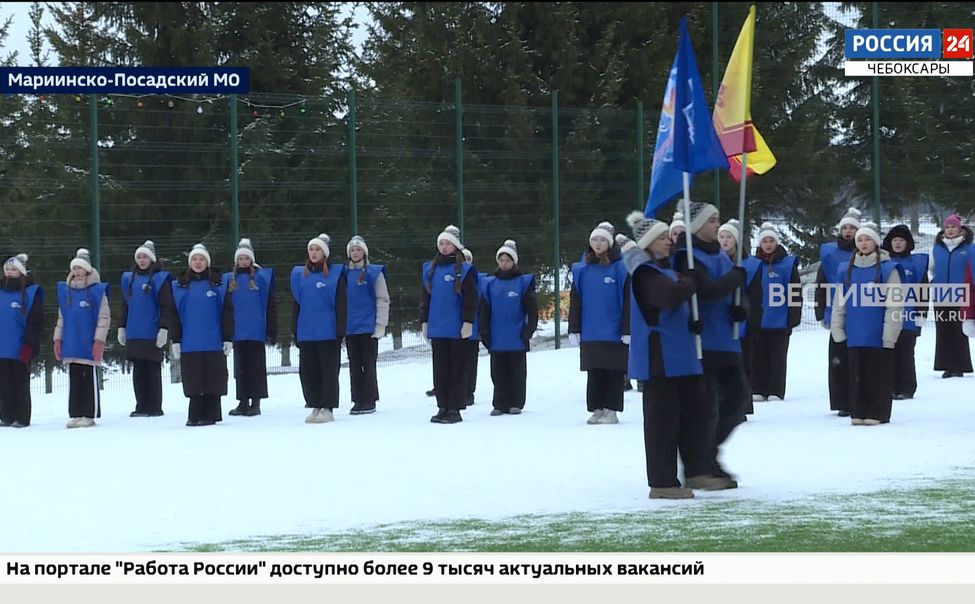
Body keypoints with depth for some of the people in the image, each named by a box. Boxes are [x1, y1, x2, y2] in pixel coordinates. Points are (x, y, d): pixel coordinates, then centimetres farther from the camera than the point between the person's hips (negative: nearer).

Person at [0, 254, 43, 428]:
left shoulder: (30, 293, -4)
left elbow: (36, 322, -7)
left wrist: (29, 345, -13)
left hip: (20, 349, -5)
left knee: (21, 384, 0)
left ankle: (22, 418, 5)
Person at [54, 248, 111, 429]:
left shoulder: (96, 291, -6)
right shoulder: (65, 291, 10)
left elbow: (104, 317, -8)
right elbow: (61, 317, 16)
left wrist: (99, 340, -13)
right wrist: (58, 339, 10)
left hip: (89, 345, -5)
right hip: (71, 345, 5)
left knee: (89, 380, 1)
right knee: (74, 380, 8)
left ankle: (89, 414, 4)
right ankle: (75, 414, 12)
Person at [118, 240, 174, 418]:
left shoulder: (159, 278, -5)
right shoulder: (130, 278, 14)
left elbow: (166, 305, -8)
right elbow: (125, 304, 19)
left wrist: (164, 329, -14)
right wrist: (122, 327, 15)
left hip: (152, 334, -6)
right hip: (134, 334, 6)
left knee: (153, 369, 0)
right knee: (138, 370, 7)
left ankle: (154, 407, 5)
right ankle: (141, 406, 11)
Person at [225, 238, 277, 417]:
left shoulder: (261, 277, -1)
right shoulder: (229, 280, 8)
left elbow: (270, 305, -1)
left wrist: (272, 331, -5)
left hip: (256, 330, -3)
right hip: (237, 331, 3)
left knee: (256, 367, 1)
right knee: (240, 367, 8)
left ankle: (256, 402, 6)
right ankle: (243, 401, 14)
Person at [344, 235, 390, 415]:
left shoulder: (374, 272, -3)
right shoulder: (344, 273, 8)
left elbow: (383, 299, -4)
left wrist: (381, 324, -10)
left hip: (368, 326, -4)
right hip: (349, 327, 4)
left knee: (368, 364, -1)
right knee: (354, 365, 8)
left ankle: (370, 401, 5)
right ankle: (358, 401, 13)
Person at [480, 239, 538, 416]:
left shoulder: (523, 283, -3)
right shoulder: (491, 285, 7)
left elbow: (532, 309, -3)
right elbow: (485, 311, 9)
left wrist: (528, 331, -8)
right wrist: (485, 334, 3)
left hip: (517, 340, -3)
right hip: (497, 340, 3)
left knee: (517, 372, 5)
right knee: (499, 374, 6)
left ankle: (516, 403, 12)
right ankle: (500, 404, 11)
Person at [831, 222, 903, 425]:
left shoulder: (887, 269, -4)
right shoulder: (847, 271, 9)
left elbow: (894, 304, -7)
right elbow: (839, 304, 12)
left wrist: (889, 334, -11)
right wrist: (837, 330, 6)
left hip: (878, 336, -4)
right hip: (855, 336, 4)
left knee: (878, 375, 0)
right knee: (857, 375, 8)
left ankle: (877, 413, 6)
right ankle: (858, 412, 15)